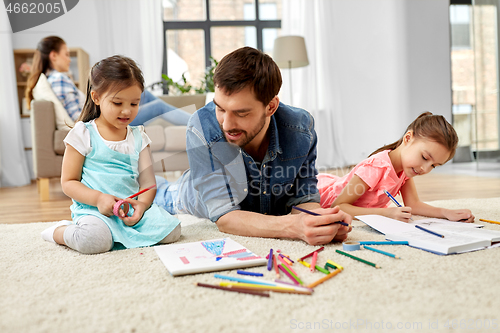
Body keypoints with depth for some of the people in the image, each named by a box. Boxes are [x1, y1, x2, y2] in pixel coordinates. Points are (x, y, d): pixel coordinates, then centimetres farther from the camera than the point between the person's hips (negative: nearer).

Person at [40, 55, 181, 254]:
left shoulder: (138, 137, 13)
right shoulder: (83, 134, 1)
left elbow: (147, 182, 8)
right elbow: (68, 182, 0)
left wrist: (142, 204, -15)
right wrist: (98, 199, -18)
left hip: (132, 208, 4)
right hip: (92, 208, -4)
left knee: (172, 230, -18)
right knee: (93, 240, -36)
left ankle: (118, 232, 4)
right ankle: (59, 231, 0)